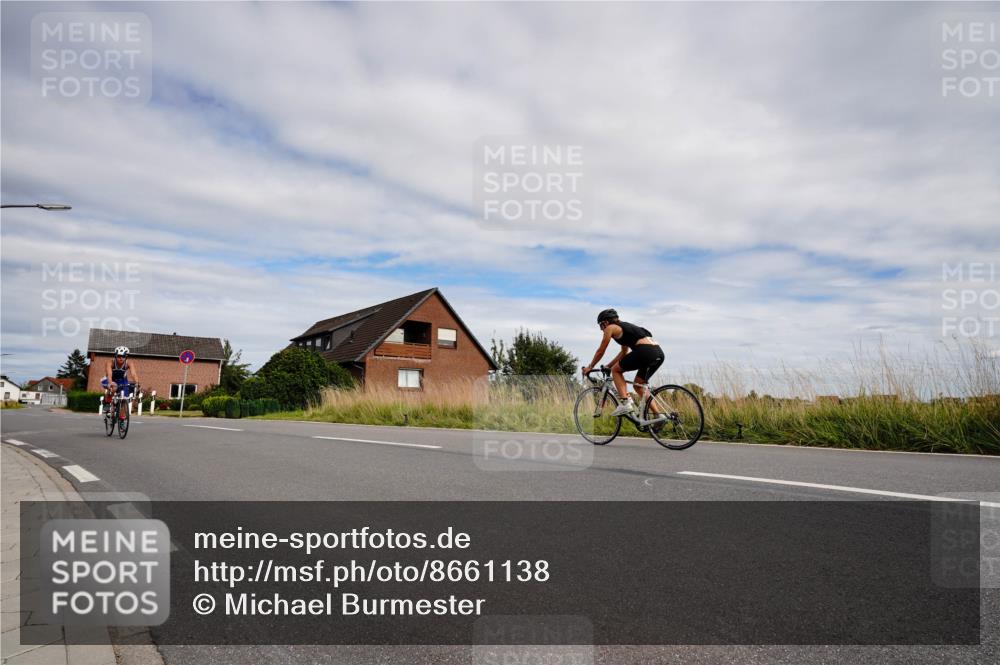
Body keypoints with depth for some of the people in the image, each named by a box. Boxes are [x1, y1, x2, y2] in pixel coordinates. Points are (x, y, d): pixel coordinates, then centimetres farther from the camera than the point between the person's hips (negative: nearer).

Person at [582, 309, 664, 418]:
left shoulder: (611, 328, 9)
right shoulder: (625, 327, 32)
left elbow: (600, 351, 13)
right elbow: (624, 353, 41)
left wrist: (590, 367, 26)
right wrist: (608, 366, 44)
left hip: (645, 351, -8)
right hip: (659, 353, 8)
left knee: (615, 370, 10)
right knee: (638, 385, 20)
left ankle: (626, 402, -4)